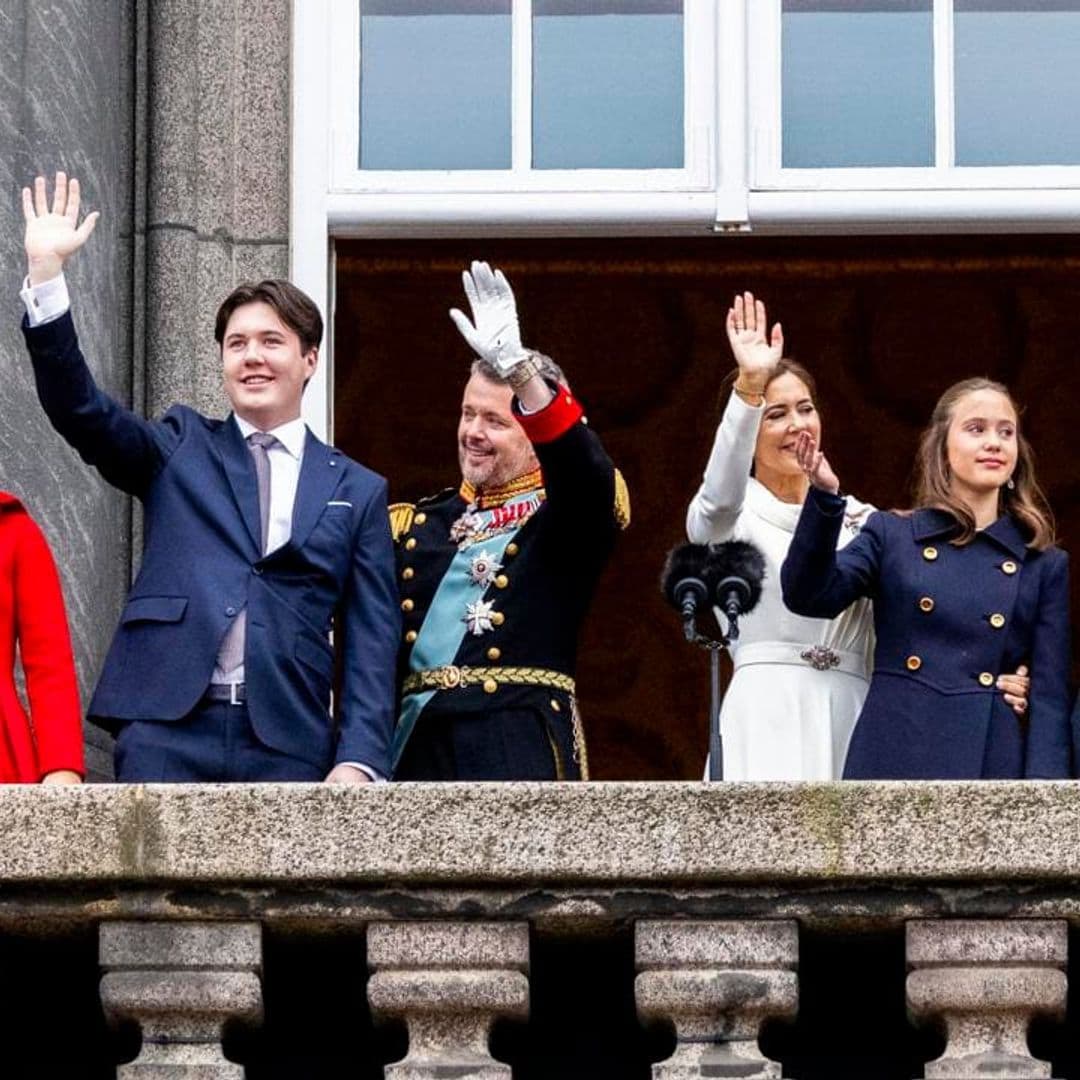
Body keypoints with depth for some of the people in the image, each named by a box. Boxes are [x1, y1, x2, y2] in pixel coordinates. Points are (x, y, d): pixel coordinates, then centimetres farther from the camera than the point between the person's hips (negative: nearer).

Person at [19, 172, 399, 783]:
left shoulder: (358, 491, 15)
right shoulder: (180, 449, 16)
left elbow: (372, 640, 9)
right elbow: (80, 410, 2)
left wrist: (360, 759, -5)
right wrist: (47, 272, -8)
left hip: (287, 749, 0)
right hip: (166, 736, 0)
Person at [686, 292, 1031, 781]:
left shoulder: (860, 521, 18)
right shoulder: (735, 516, 7)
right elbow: (720, 500, -19)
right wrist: (749, 388, -30)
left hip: (852, 720, 4)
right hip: (768, 721, -4)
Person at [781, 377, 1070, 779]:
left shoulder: (1045, 566, 12)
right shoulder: (891, 535, 12)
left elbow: (1051, 696, 6)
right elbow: (809, 596, -3)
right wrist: (824, 498, -17)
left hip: (993, 765, 1)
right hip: (894, 759, -1)